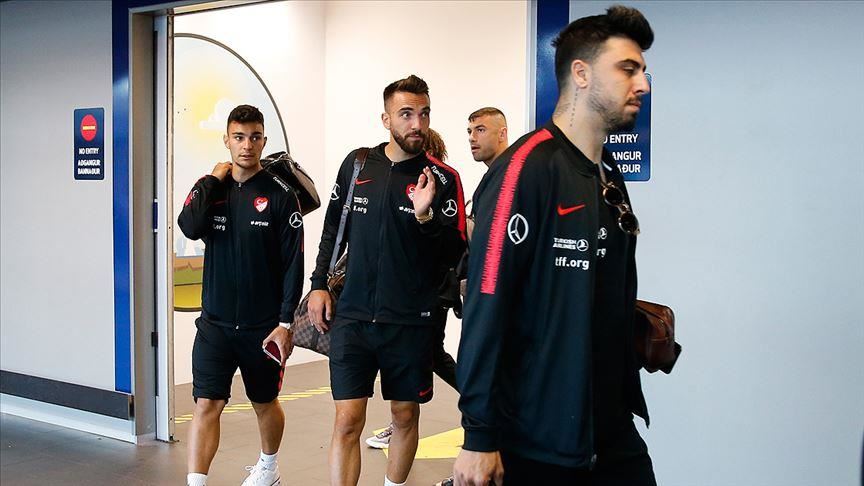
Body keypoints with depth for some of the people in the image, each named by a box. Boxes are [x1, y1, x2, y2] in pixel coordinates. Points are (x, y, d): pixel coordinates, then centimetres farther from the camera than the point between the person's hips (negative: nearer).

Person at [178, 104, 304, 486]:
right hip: (215, 322, 2)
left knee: (265, 403, 17)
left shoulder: (280, 195, -6)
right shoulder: (212, 188, 4)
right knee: (206, 404, -6)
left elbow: (293, 264, -8)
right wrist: (212, 180, -11)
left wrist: (285, 322, -12)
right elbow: (190, 227, -17)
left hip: (263, 325, -2)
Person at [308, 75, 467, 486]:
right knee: (347, 421, -2)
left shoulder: (443, 178, -4)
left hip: (412, 322, -1)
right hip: (352, 317, 1)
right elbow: (333, 229, 15)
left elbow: (455, 251, -9)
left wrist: (426, 216, -25)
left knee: (405, 416, 12)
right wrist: (319, 284, 9)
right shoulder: (357, 164, 5)